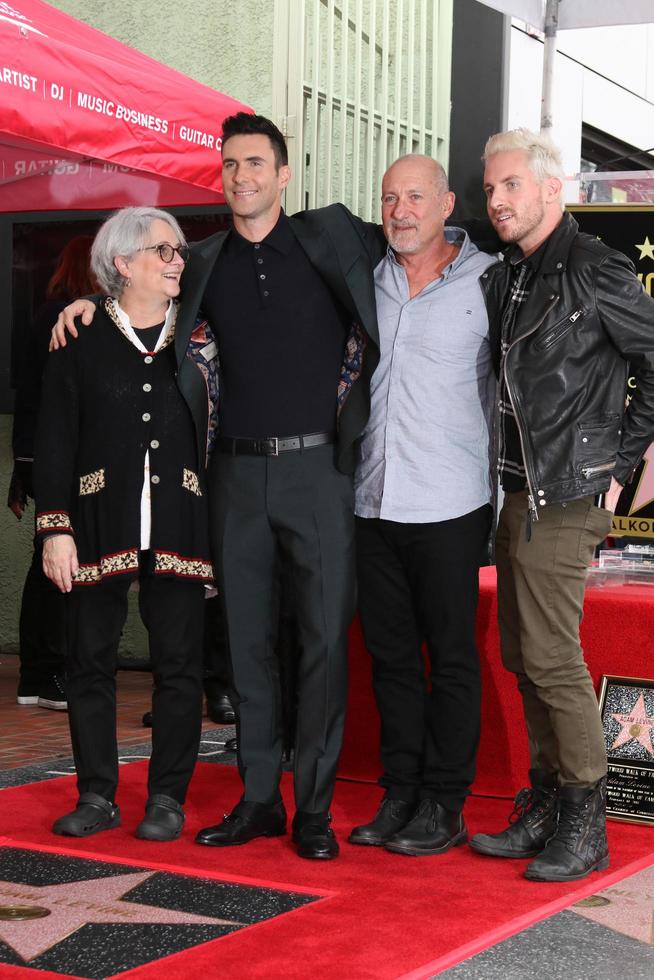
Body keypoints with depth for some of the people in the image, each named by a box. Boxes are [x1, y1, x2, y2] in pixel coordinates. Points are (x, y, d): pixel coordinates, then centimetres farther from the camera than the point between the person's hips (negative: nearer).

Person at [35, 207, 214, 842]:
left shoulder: (198, 339, 10)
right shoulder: (81, 342, 3)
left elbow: (222, 428, 11)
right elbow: (54, 442, 2)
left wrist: (217, 527, 4)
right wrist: (55, 527, -6)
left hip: (177, 523, 1)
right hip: (100, 522, -1)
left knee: (178, 663, 2)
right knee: (91, 659, 4)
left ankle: (167, 797, 13)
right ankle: (96, 796, 15)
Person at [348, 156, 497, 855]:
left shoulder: (488, 281, -2)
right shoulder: (364, 274, 10)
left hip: (449, 506, -4)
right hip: (374, 501, 4)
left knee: (451, 655, 2)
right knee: (390, 653, 10)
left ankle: (444, 805, 11)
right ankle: (400, 796, 20)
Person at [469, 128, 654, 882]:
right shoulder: (503, 279, 13)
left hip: (565, 498, -8)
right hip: (519, 494, 8)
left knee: (551, 658, -7)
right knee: (524, 657, 12)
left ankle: (585, 830, 3)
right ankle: (545, 810, 23)